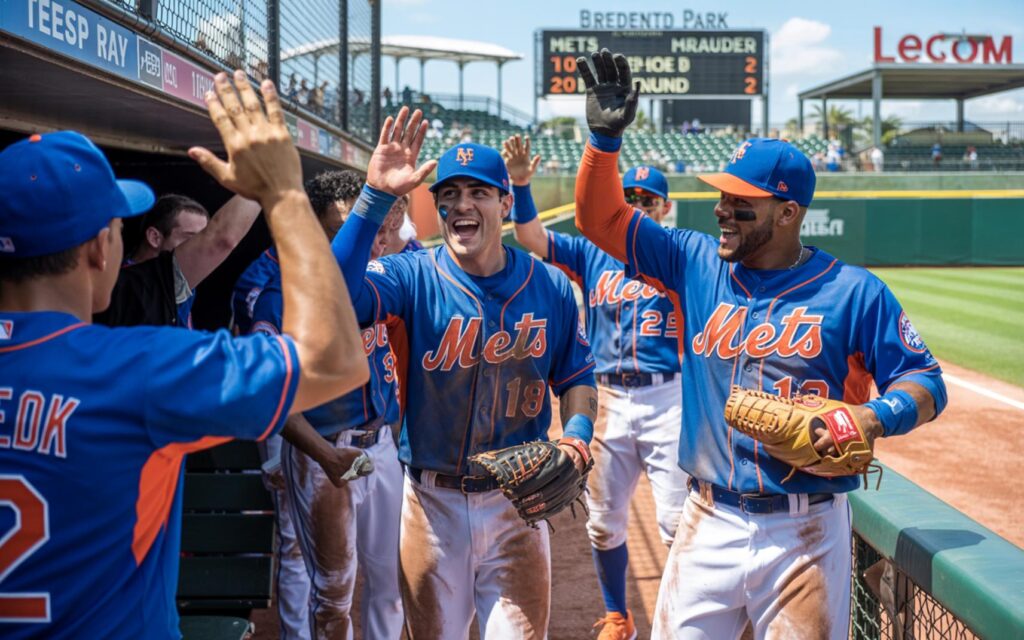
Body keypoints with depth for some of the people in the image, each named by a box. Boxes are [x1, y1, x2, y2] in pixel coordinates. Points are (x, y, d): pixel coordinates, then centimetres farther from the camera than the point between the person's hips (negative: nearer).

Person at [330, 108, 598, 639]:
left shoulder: (551, 287, 0)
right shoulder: (413, 276, -8)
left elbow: (577, 375, 10)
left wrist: (575, 436, -10)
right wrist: (375, 196, -33)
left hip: (517, 499, 1)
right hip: (432, 500, 0)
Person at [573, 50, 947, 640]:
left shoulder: (855, 292, -3)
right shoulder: (697, 264, 6)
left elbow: (926, 382, -1)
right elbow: (602, 219, 4)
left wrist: (868, 418, -20)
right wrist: (605, 138, -9)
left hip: (807, 534, -2)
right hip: (710, 524, 3)